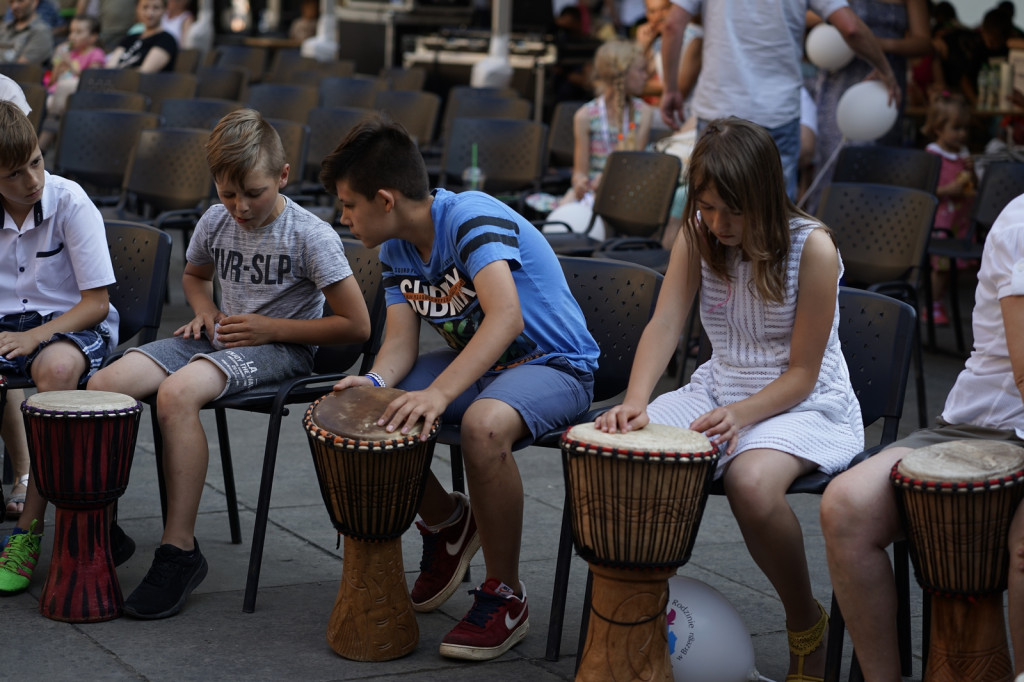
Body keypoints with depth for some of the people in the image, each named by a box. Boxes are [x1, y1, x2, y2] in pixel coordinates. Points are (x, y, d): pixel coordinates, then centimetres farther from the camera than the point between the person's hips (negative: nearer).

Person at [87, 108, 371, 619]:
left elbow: (356, 327, -11)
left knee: (177, 392, -36)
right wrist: (204, 310, 5)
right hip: (219, 338, 6)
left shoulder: (311, 236, -12)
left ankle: (180, 549, -29)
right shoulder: (215, 222, 5)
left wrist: (270, 328, -13)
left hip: (281, 348, -6)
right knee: (103, 386, -19)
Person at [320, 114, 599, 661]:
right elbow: (401, 341, -2)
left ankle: (505, 595, -21)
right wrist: (375, 382, -25)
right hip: (474, 363, 8)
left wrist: (439, 393, -48)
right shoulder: (396, 249, 2)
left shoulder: (472, 217, -25)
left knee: (484, 424, -39)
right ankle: (446, 522, 16)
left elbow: (506, 317, -38)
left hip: (554, 364, -8)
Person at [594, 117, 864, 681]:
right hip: (719, 390, 5)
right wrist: (635, 401, -29)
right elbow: (664, 324, -11)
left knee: (751, 482, -37)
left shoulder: (812, 247, -18)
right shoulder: (697, 235, -2)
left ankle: (806, 624, -10)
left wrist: (740, 416, -31)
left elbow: (801, 373, -15)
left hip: (805, 404, -5)